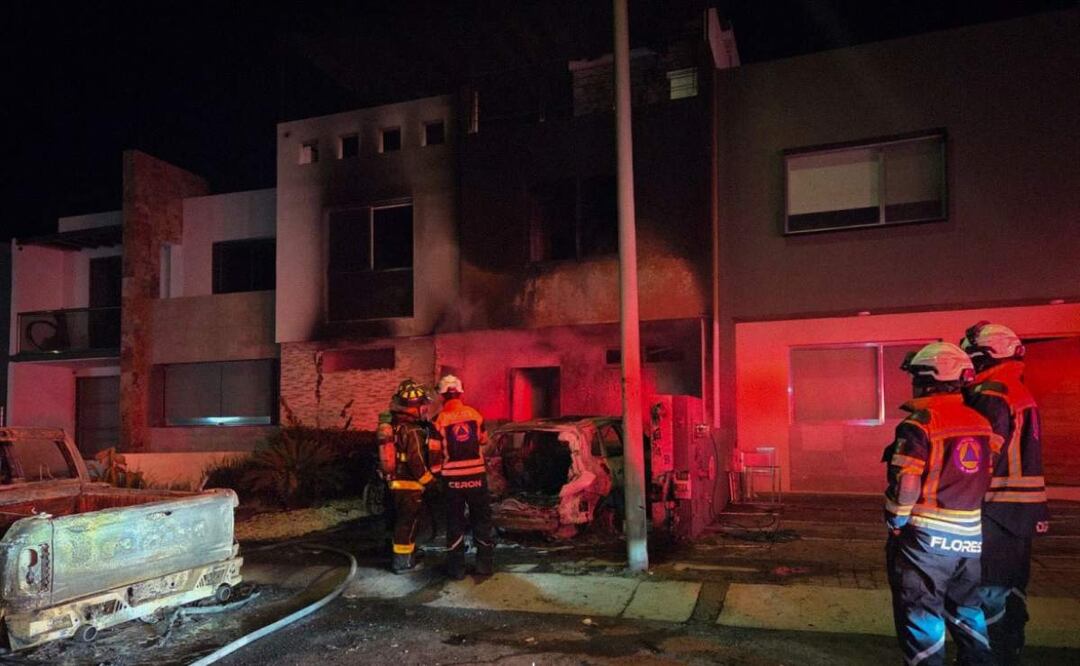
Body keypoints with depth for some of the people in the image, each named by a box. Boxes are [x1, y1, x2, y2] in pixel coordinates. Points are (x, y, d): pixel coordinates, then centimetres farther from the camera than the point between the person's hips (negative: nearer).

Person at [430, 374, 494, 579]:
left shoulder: (440, 419, -9)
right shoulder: (475, 414, -1)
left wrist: (434, 468, 12)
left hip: (452, 476, -1)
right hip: (476, 473, 1)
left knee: (455, 521, 10)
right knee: (481, 518, 14)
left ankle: (456, 567, 13)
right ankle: (485, 563, 18)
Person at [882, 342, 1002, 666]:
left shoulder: (920, 423, -15)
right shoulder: (981, 423, 6)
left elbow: (904, 485, -18)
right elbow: (988, 479, 10)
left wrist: (895, 524, -4)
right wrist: (967, 512, 19)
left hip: (928, 537, -7)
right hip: (970, 536, 7)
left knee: (921, 615, 4)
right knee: (967, 611, 19)